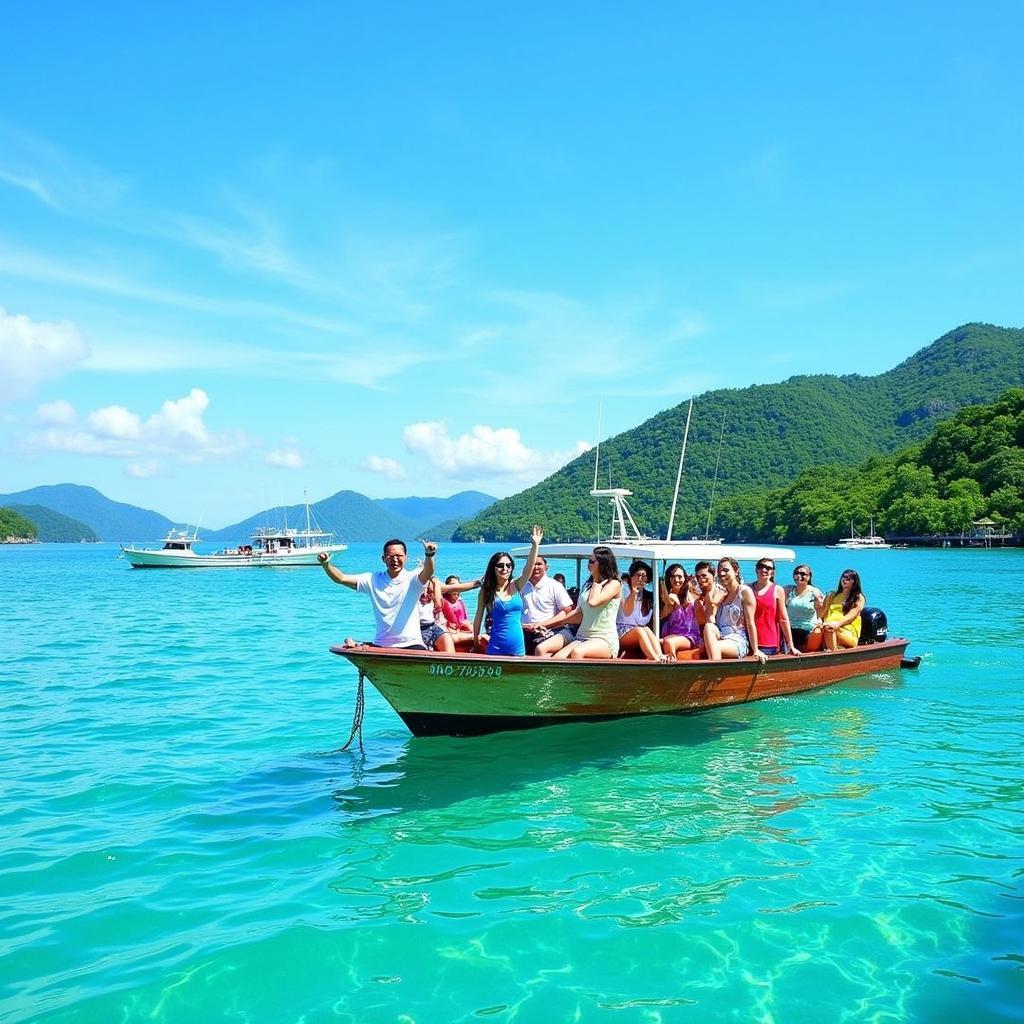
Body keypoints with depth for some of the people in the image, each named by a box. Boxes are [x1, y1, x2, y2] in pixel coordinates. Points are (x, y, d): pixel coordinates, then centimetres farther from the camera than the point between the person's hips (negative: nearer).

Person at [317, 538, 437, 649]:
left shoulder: (412, 579, 0)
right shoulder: (373, 580, 7)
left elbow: (428, 573, -22)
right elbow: (341, 578, 2)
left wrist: (429, 555, -44)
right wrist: (325, 564, -17)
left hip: (411, 644, -1)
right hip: (381, 645, 1)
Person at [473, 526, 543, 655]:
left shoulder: (516, 586, 6)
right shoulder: (486, 591, 0)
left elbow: (529, 567, -7)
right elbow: (478, 617, 6)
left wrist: (535, 544, -19)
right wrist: (476, 641, 7)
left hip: (518, 647, 2)